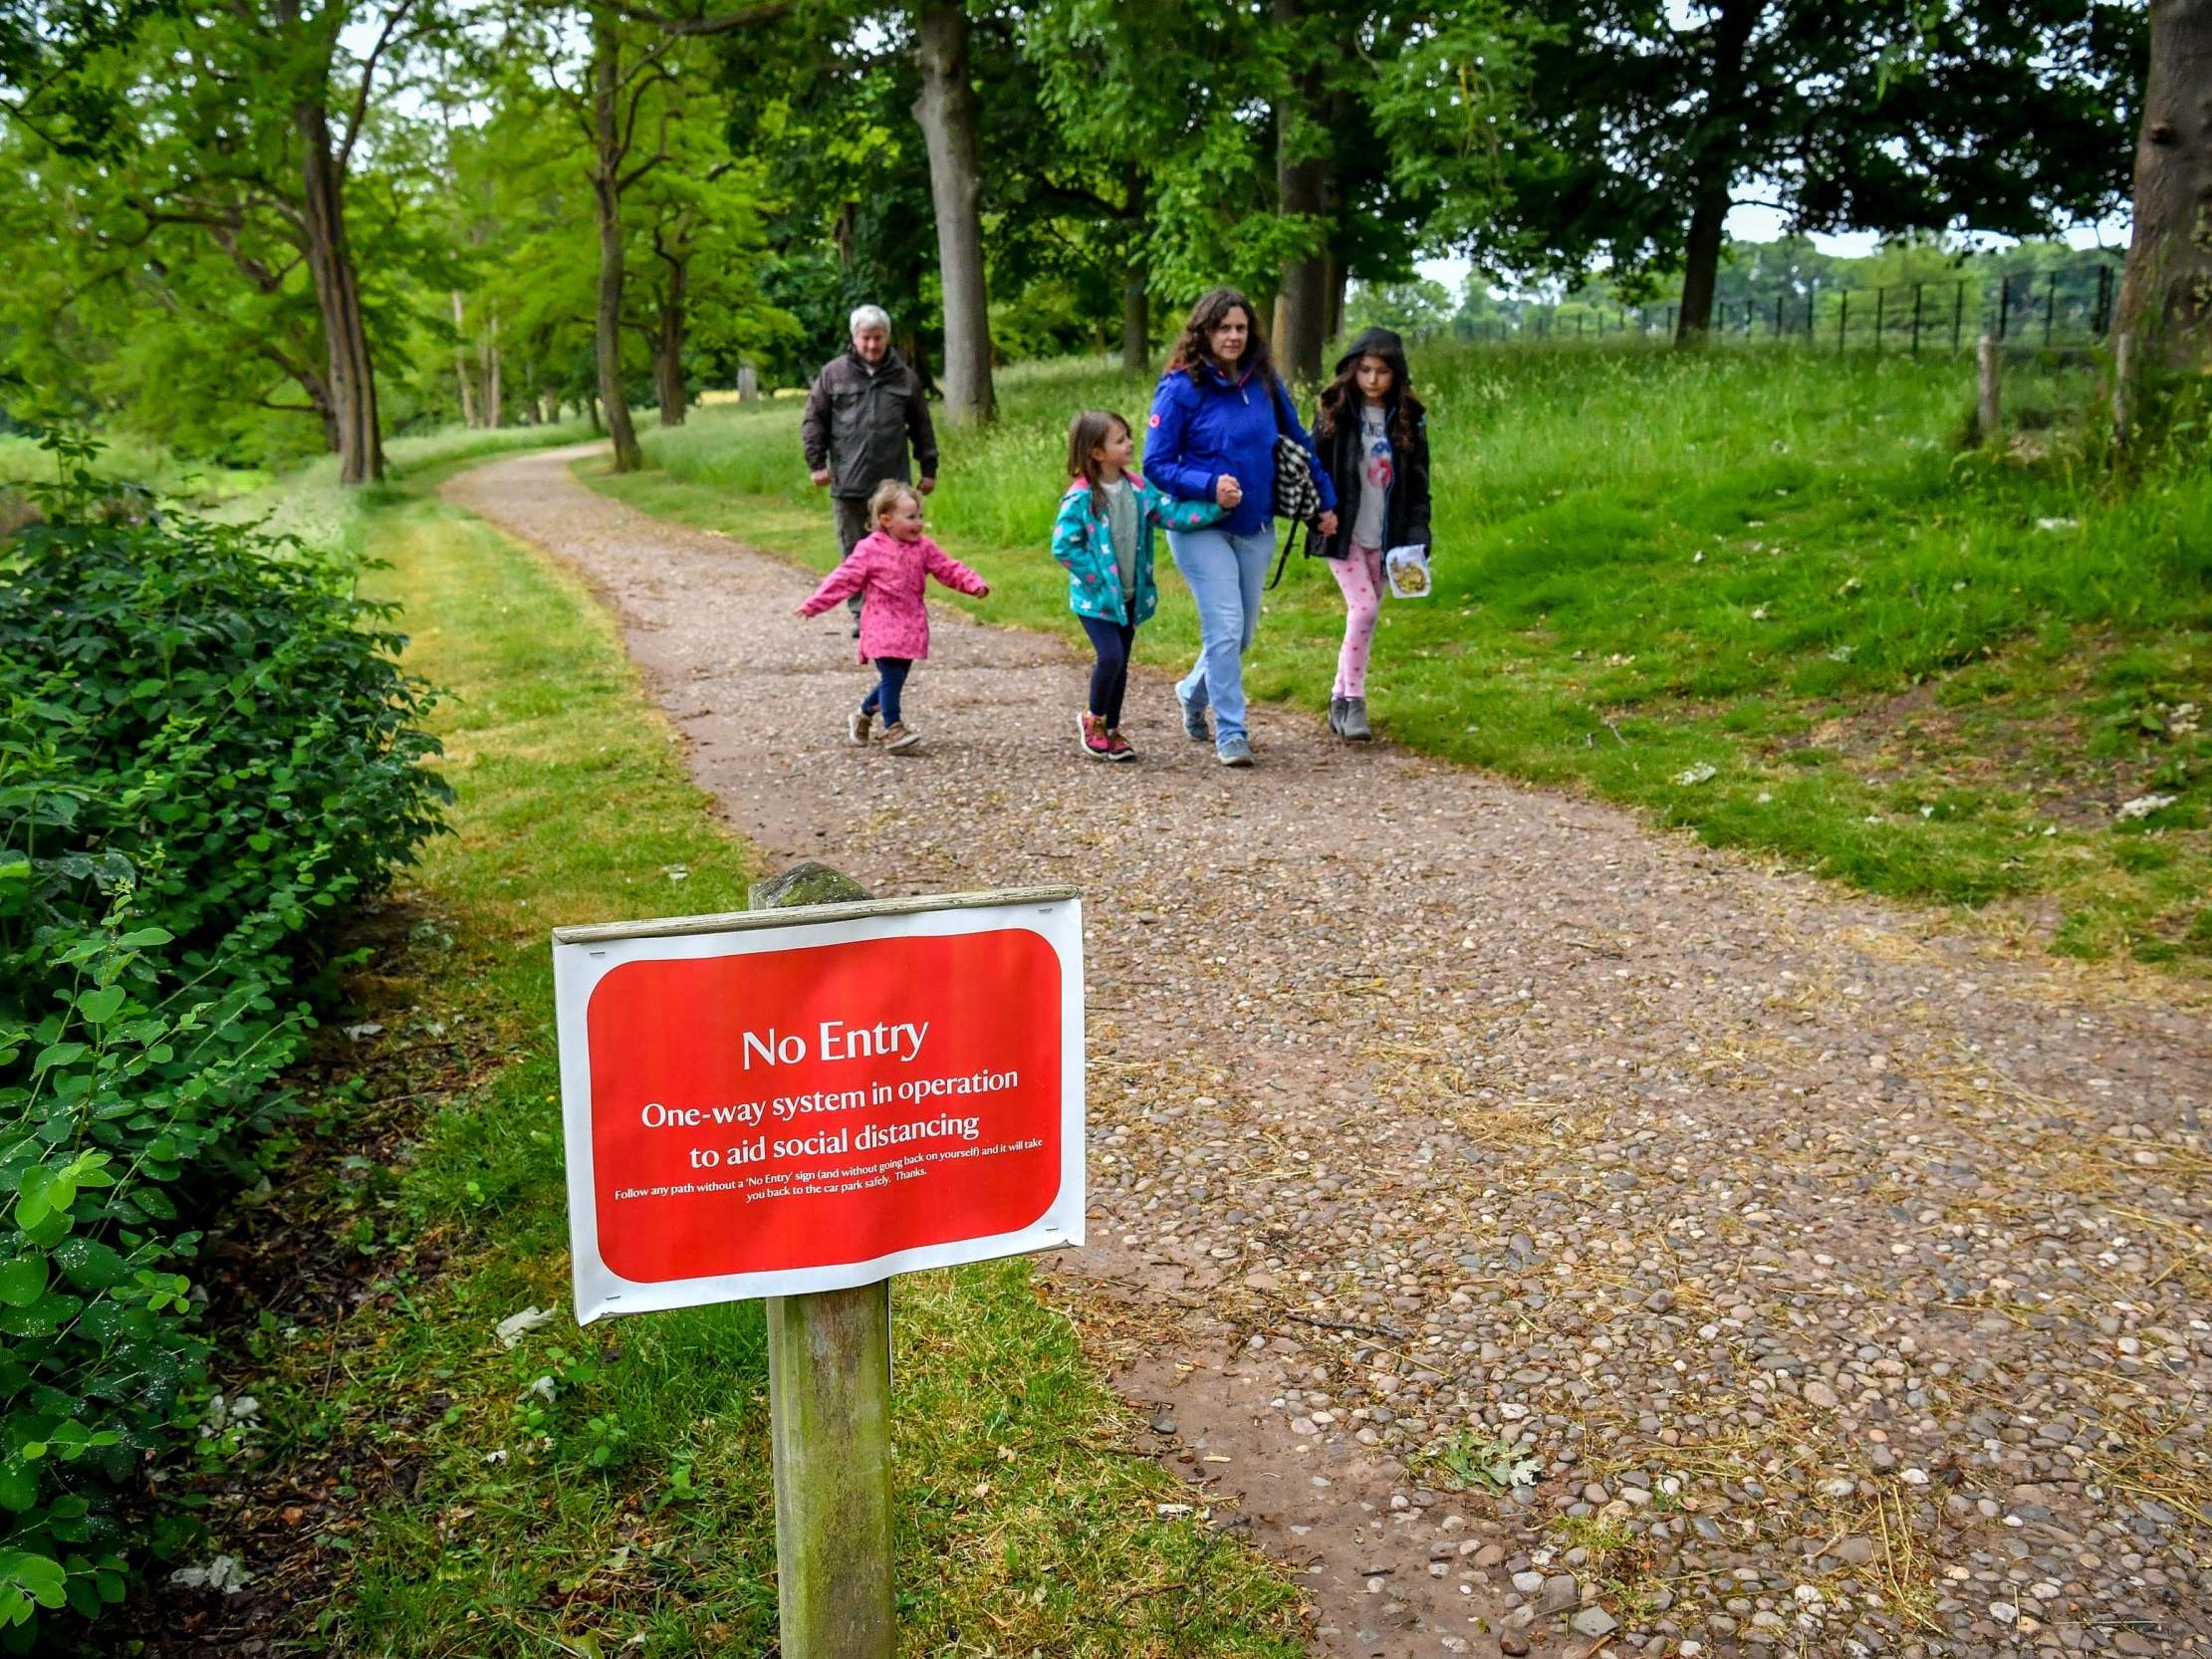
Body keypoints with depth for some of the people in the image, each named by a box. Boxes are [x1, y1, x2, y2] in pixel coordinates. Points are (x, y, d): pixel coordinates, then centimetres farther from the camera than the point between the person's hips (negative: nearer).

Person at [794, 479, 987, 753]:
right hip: (882, 626, -5)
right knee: (891, 676, -13)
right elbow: (844, 579, -6)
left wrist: (975, 584, -11)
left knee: (895, 678, 10)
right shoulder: (869, 549, -7)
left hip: (911, 625, 5)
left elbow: (949, 569, 6)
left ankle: (863, 715, 32)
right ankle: (893, 729, -6)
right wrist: (814, 604, -10)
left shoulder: (923, 547, 6)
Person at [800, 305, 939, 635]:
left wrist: (929, 469, 12)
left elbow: (921, 427, 14)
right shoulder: (833, 373, 5)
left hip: (892, 483, 0)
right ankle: (861, 614, 15)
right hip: (848, 483, 0)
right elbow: (813, 420, 7)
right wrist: (817, 462, -2)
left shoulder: (905, 378, 8)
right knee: (854, 552, 6)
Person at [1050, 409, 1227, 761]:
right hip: (1095, 597, -6)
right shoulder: (1081, 497, -16)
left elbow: (1173, 514, -4)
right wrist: (1098, 575, -16)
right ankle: (1093, 719, 10)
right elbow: (1063, 545, -17)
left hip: (1130, 595, 6)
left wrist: (1216, 506, -16)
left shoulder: (1139, 487, 0)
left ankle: (1111, 730, 25)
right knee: (1110, 657, -16)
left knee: (1121, 663, 11)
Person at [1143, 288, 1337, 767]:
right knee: (1225, 627, -11)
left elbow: (1298, 443, 14)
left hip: (1256, 528, 5)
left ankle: (1193, 693, 39)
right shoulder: (1181, 388, -10)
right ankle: (1230, 733, -2)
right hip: (1200, 526, -5)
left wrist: (1326, 502, 14)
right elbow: (1156, 463, -10)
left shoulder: (1264, 382, 4)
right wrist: (1209, 485, -23)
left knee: (1242, 632, 13)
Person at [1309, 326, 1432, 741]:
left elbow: (1418, 483, 5)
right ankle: (1353, 700, -3)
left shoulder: (1409, 419, 4)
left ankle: (1341, 695, 22)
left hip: (1384, 536, 3)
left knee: (1366, 614, 9)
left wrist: (1417, 536, -3)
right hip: (1344, 533, -3)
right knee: (1363, 608, -14)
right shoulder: (1334, 414, -2)